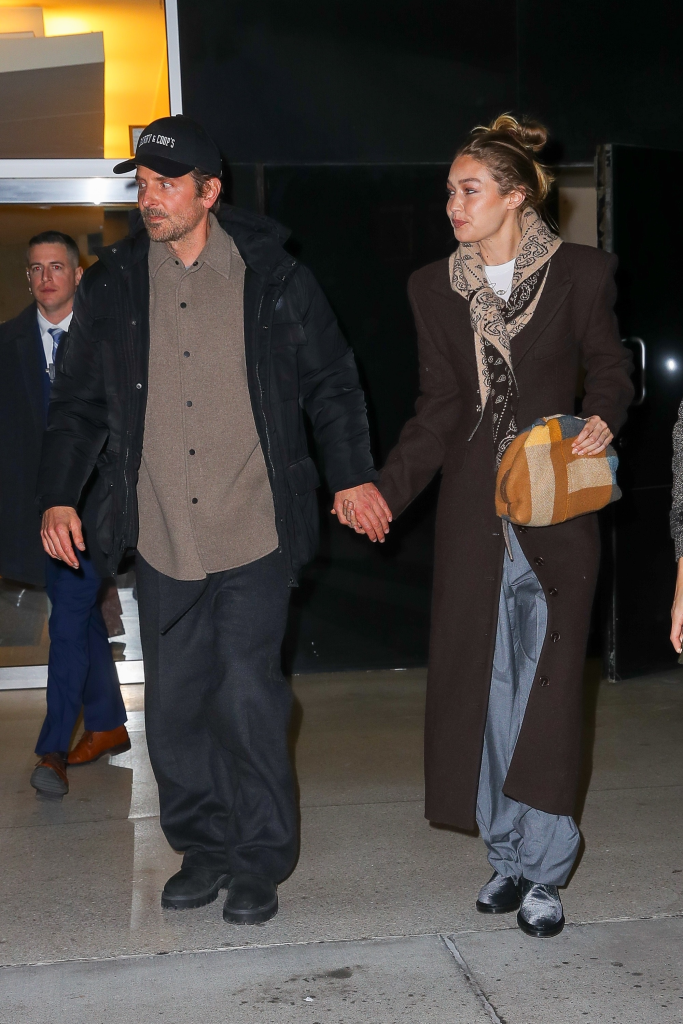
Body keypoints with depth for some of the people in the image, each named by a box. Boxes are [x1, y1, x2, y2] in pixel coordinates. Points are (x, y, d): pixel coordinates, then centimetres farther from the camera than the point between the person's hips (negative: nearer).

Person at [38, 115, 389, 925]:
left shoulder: (273, 278, 1)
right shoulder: (113, 285, 7)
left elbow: (331, 382, 7)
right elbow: (78, 401, 14)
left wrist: (353, 473, -3)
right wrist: (58, 494, 4)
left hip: (255, 533, -3)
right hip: (162, 540, 3)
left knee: (248, 699, -2)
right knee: (173, 706, 10)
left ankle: (260, 860, 17)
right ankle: (202, 847, 28)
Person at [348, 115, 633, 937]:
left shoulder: (580, 273, -1)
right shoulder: (435, 287, 8)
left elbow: (608, 369, 7)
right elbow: (438, 409, 7)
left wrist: (601, 419, -15)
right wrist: (382, 493, -2)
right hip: (473, 510, 3)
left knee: (545, 685, -2)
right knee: (482, 682, 5)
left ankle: (544, 869, 12)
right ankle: (508, 855, 21)